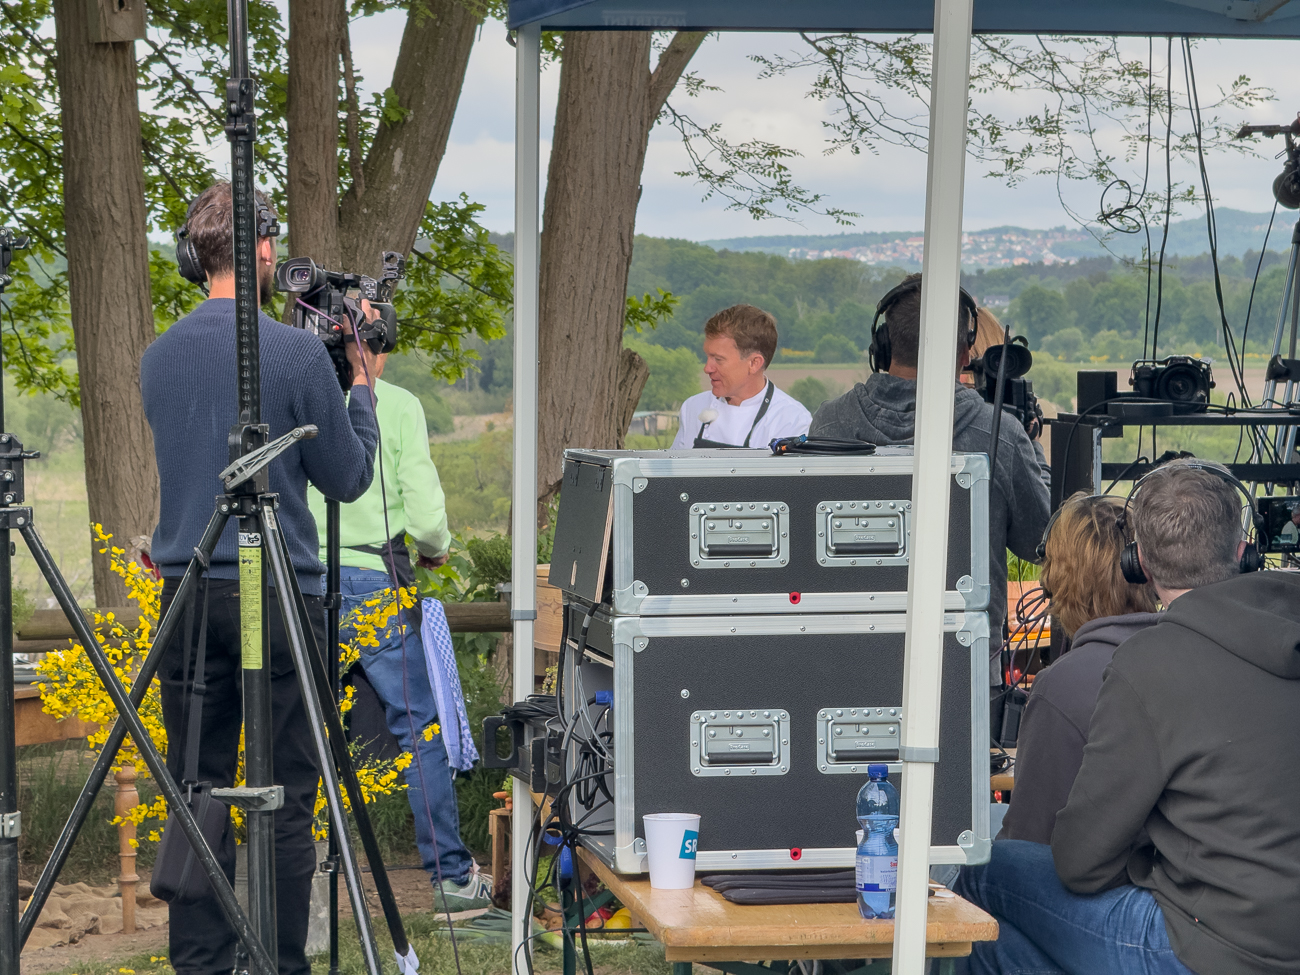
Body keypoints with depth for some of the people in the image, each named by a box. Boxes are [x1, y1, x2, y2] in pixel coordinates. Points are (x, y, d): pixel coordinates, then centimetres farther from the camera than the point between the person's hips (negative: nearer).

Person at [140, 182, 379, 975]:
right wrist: (362, 382, 10)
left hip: (187, 591, 5)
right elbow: (348, 478, -3)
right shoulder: (298, 353, -10)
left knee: (198, 791, 9)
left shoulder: (159, 358, 6)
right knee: (286, 797, 2)